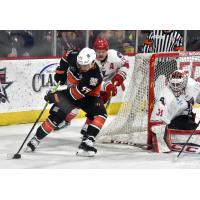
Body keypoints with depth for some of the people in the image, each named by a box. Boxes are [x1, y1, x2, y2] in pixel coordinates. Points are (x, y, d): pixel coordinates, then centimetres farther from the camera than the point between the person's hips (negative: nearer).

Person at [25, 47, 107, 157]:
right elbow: (66, 57, 5)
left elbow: (78, 93, -35)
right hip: (70, 90, 3)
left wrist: (56, 97, -34)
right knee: (56, 115, -11)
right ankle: (36, 139, 1)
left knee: (100, 114, -27)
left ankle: (87, 142, -29)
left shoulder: (95, 76, -36)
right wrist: (61, 73, -1)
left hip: (88, 96, -3)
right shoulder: (74, 57, -23)